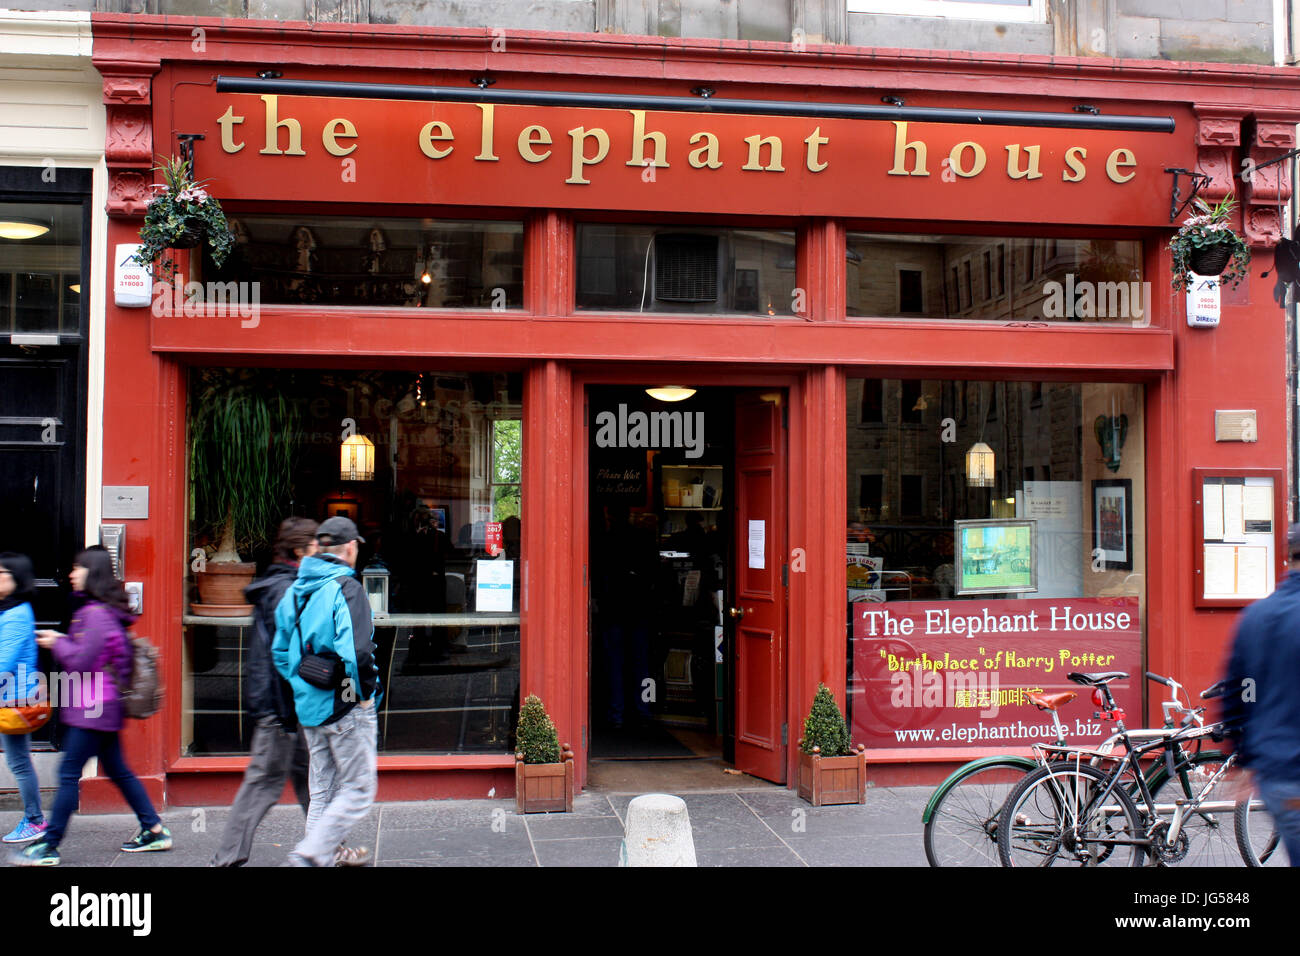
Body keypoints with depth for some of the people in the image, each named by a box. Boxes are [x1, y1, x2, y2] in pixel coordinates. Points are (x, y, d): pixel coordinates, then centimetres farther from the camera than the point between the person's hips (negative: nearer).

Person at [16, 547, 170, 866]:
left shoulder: (95, 614, -17)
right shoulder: (104, 610, 14)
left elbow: (81, 662, -20)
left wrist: (58, 643, -4)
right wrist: (60, 641, 10)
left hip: (92, 709, -10)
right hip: (104, 708, 10)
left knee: (68, 774, -4)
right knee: (117, 770, 15)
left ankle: (48, 846, 2)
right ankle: (154, 830, 19)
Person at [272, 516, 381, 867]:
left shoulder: (295, 590, 9)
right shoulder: (347, 588, -16)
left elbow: (279, 651, 15)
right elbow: (356, 651, -27)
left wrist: (304, 685, 17)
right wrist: (366, 692, -14)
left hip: (308, 707, 8)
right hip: (346, 706, -8)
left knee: (322, 789, 18)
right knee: (358, 789, 1)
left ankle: (330, 852, 26)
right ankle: (311, 853, -8)